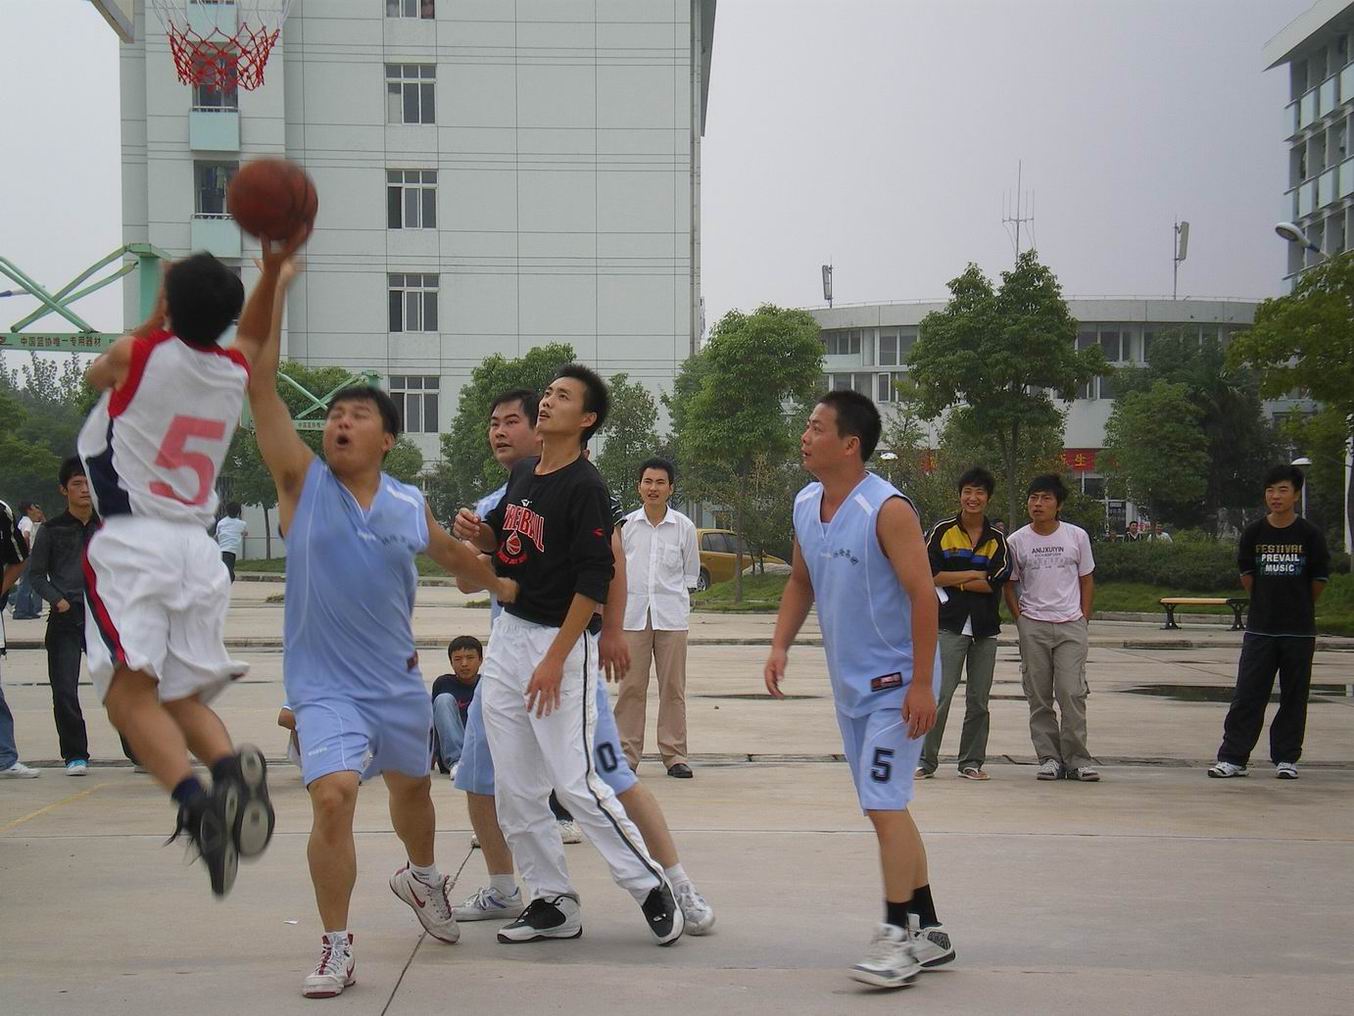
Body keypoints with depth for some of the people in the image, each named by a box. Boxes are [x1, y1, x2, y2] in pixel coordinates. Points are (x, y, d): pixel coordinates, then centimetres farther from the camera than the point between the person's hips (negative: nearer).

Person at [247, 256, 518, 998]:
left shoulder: (410, 506, -1)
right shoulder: (303, 483, -10)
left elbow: (452, 552, 21)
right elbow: (260, 383, -20)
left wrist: (503, 585, 31)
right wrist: (274, 288, -25)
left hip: (398, 680, 4)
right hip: (325, 683, -4)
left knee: (412, 786, 23)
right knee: (333, 796, -22)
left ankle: (420, 877, 56)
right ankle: (336, 951, -8)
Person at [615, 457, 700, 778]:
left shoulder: (684, 527, 3)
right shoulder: (625, 525, 3)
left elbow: (691, 573, 13)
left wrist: (672, 596, 5)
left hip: (671, 616, 0)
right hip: (633, 615, 0)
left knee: (673, 687, 2)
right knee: (631, 686, 0)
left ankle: (674, 754, 8)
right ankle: (626, 753, 6)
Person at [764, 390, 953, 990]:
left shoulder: (887, 510, -20)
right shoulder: (806, 506, 4)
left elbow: (922, 595, -20)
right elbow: (801, 582, 17)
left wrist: (921, 683, -22)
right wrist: (780, 646, 3)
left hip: (895, 685, -8)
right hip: (849, 684, 9)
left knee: (884, 805, -11)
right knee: (885, 806, 14)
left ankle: (897, 937, -3)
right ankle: (928, 931, 24)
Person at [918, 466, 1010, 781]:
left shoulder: (997, 539, 7)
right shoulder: (942, 531, 2)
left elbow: (996, 582, -5)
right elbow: (930, 574, -7)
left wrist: (952, 582, -7)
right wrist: (974, 574, -6)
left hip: (985, 628, 3)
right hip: (949, 625, -3)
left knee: (979, 700, 6)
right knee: (939, 695, -8)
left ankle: (972, 761, 15)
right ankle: (926, 760, -2)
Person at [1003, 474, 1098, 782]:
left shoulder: (1077, 536, 3)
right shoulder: (1017, 541, 2)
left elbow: (1087, 581, 10)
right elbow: (1009, 585, 9)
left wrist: (1083, 619, 2)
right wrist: (1022, 620, -1)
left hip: (1071, 625, -1)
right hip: (1033, 626, 1)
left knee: (1072, 693, -8)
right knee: (1039, 696, 2)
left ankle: (1077, 759, 0)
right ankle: (1049, 758, 9)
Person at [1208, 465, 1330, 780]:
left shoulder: (1310, 535, -3)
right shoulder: (1253, 532, 1)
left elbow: (1319, 581, 4)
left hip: (1299, 631, -1)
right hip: (1259, 627, 1)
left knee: (1294, 696, 6)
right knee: (1247, 695, -1)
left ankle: (1286, 758, 16)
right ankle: (1232, 757, 3)